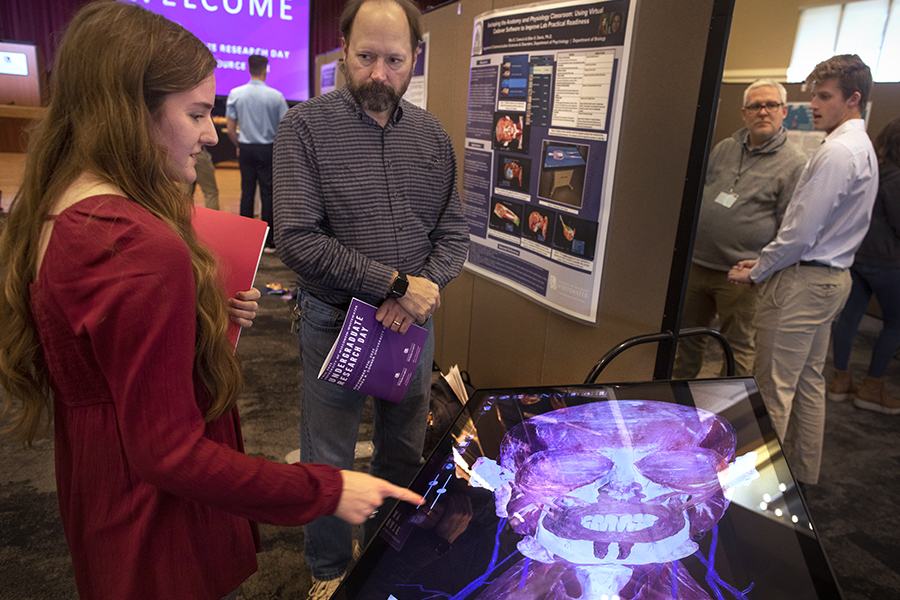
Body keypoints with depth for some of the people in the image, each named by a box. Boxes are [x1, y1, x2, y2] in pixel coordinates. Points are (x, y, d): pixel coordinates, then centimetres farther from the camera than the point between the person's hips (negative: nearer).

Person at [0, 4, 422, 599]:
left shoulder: (49, 214, -2)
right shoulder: (146, 249, -32)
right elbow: (170, 454, -29)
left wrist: (203, 312, 2)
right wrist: (328, 492, -24)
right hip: (161, 535, -9)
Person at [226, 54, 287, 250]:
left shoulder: (235, 94, 0)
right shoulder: (276, 96, -7)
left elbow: (230, 129, 1)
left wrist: (239, 146, 17)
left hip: (246, 149, 2)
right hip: (267, 149, -2)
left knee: (247, 191, 9)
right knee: (267, 193, 2)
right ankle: (268, 239, 4)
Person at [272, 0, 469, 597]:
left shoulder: (434, 136, 3)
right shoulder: (305, 126, -10)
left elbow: (455, 234, 5)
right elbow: (297, 238, -18)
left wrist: (420, 293, -14)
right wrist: (395, 284, -20)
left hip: (412, 322, 4)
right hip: (335, 323, -3)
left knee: (405, 455, 19)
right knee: (327, 464, 12)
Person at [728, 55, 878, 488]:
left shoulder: (837, 151, -18)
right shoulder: (862, 148, 16)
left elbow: (801, 232, -21)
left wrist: (757, 271, -8)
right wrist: (766, 261, 12)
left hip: (803, 281, -11)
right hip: (833, 277, 11)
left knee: (773, 387, -3)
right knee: (808, 380, 18)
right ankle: (803, 471, 30)